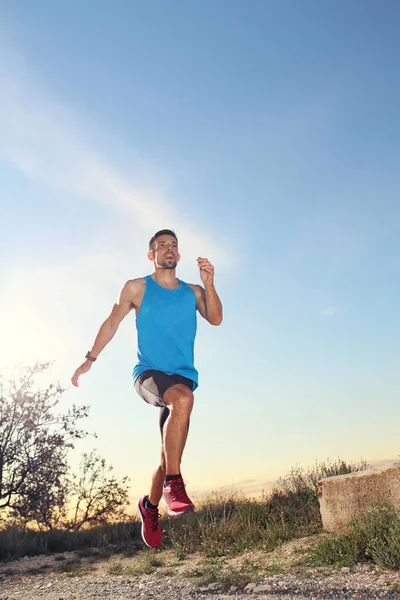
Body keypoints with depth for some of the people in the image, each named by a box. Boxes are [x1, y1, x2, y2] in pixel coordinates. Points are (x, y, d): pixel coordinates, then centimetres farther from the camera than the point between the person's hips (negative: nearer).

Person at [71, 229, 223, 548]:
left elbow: (215, 319, -4)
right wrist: (90, 359, 11)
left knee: (170, 450, 5)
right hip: (148, 372, -3)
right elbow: (112, 322, 12)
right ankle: (174, 484, -27)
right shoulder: (137, 288, 6)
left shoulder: (193, 292, 11)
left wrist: (209, 283, -16)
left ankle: (150, 506, 32)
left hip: (183, 375, 4)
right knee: (183, 398, -37)